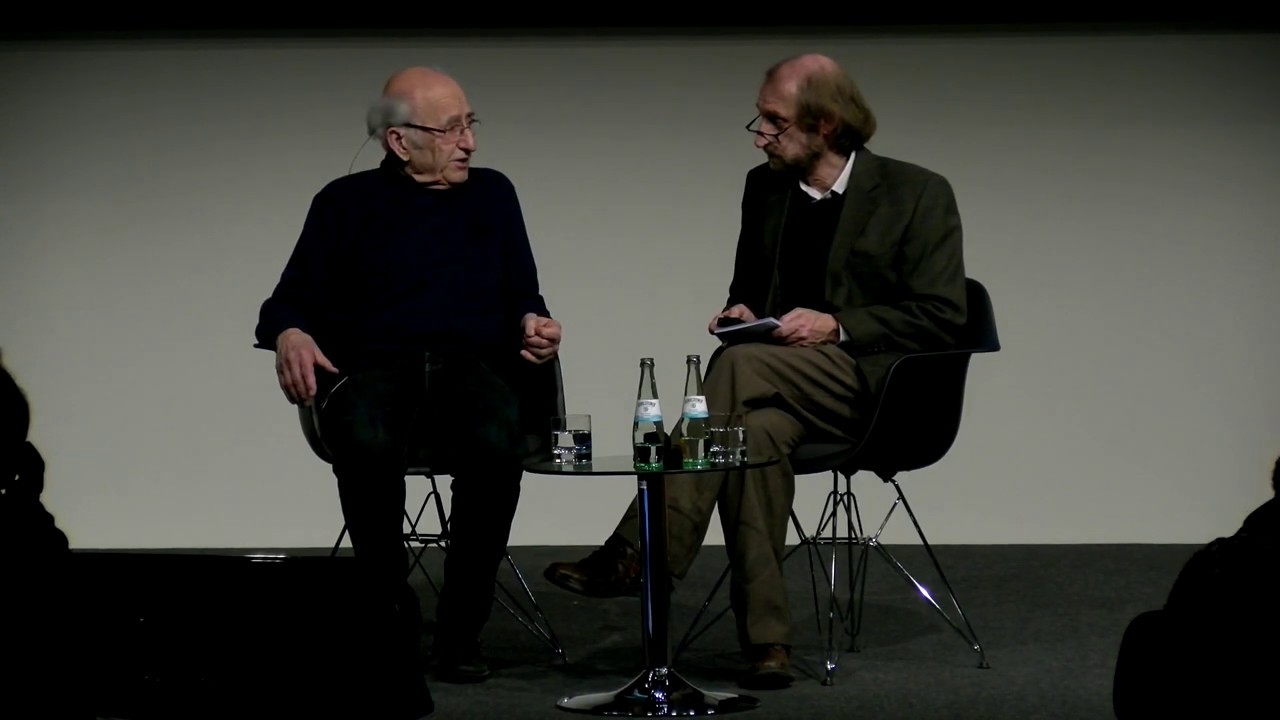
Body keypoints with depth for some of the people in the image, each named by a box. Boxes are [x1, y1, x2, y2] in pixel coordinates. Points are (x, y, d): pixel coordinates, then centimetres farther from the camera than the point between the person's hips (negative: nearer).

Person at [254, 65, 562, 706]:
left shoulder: (491, 194, 23)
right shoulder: (346, 203, 16)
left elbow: (521, 298, 22)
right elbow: (291, 300, 11)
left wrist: (534, 322, -2)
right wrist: (289, 335, -12)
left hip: (473, 365, 1)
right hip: (373, 365, -1)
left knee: (496, 444, -36)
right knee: (366, 444, -39)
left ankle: (460, 630, -24)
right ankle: (394, 625, -24)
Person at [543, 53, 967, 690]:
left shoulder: (918, 194, -1)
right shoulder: (765, 187, 16)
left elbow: (941, 318, -5)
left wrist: (835, 325, -15)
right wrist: (741, 310, 3)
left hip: (880, 389, -4)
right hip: (791, 393, 4)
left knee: (739, 364, -32)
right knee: (755, 431, -35)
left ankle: (639, 555, -34)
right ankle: (766, 635, -35)